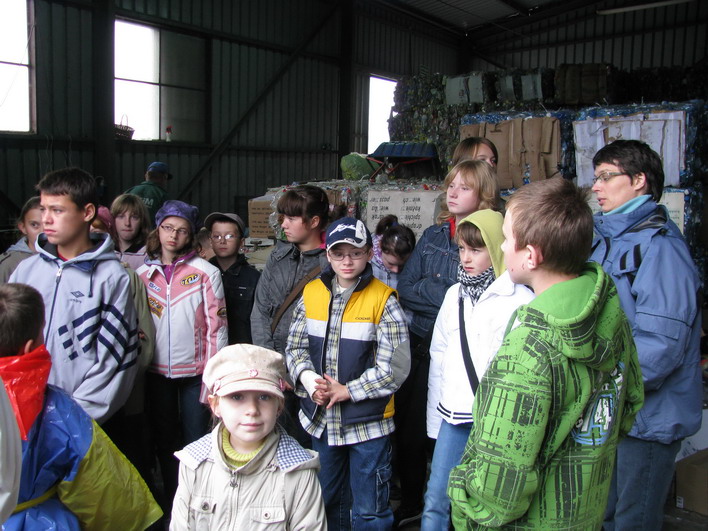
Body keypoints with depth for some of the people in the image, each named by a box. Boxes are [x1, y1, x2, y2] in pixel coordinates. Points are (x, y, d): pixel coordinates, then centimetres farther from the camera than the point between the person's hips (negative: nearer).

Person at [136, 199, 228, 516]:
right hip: (156, 372, 4)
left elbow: (216, 327, -8)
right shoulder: (142, 274, 4)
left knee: (196, 443, 3)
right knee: (164, 442, 15)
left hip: (194, 371, -3)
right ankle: (171, 506, 32)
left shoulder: (206, 273, -8)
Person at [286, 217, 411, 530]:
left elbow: (394, 367, -14)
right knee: (326, 501, 23)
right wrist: (308, 378, -14)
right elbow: (295, 347, 5)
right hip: (320, 419, 4)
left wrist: (346, 391, -15)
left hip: (368, 421, -4)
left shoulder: (383, 299, -11)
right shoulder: (312, 293, 3)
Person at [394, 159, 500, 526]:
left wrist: (428, 289, -12)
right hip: (420, 347, 5)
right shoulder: (432, 236, 10)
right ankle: (411, 504, 36)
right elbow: (405, 289, 1)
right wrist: (449, 294, -12)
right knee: (409, 428, 14)